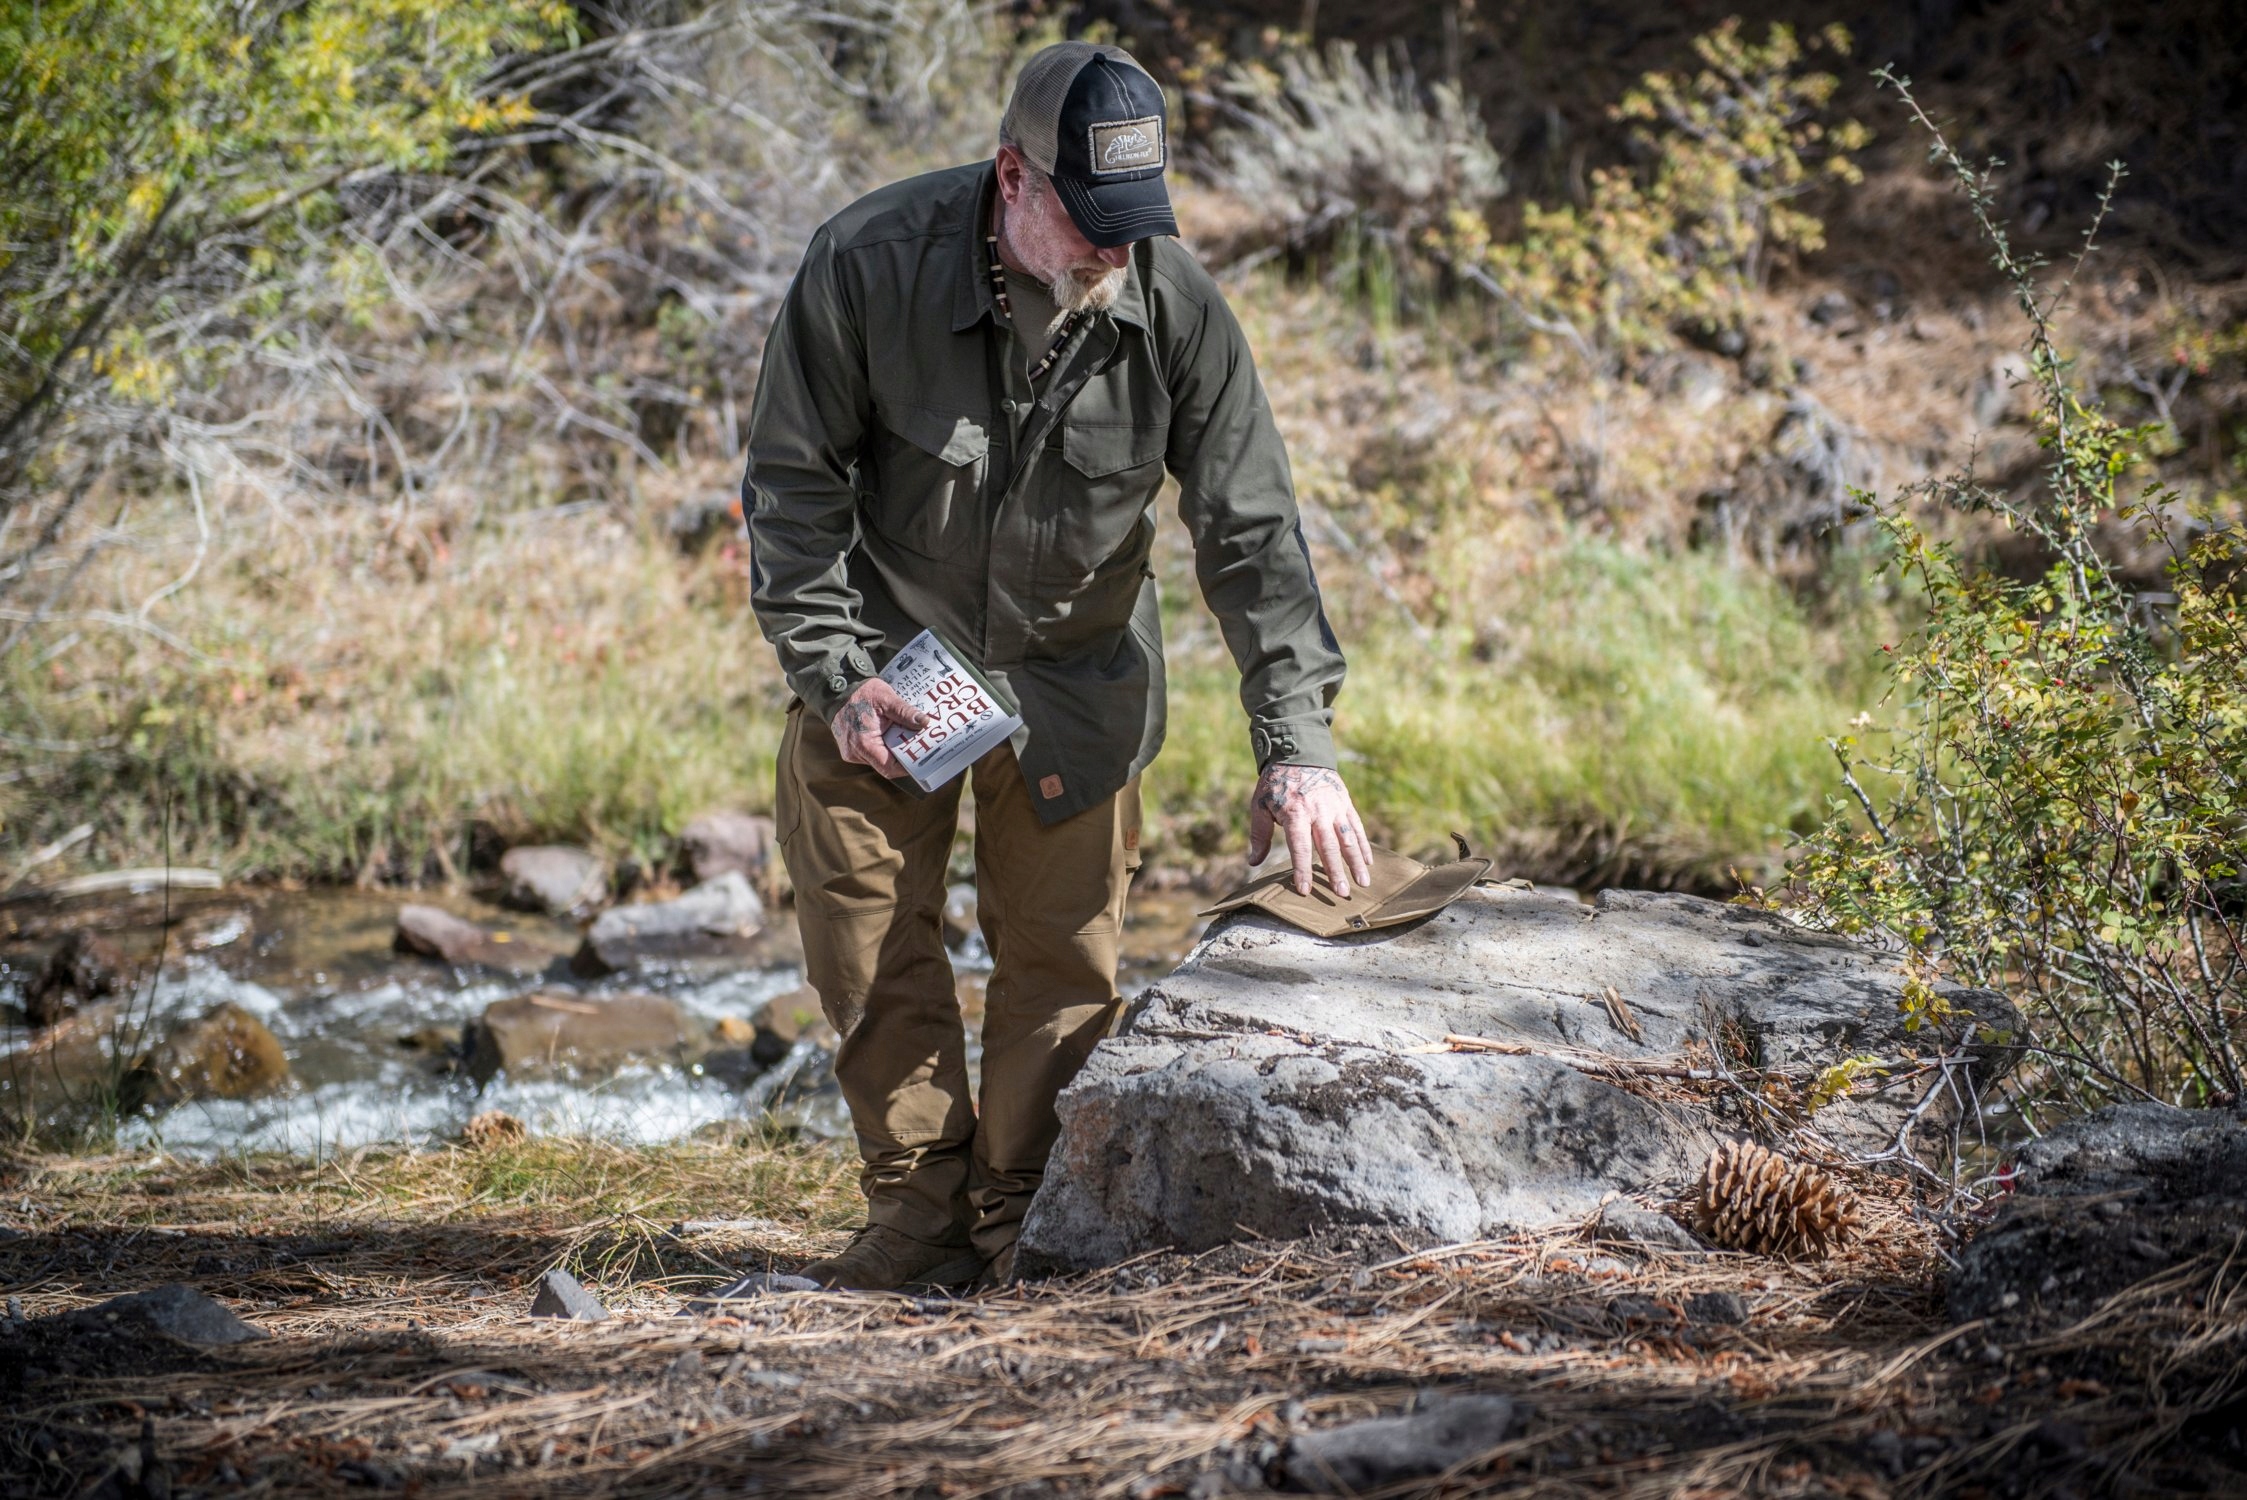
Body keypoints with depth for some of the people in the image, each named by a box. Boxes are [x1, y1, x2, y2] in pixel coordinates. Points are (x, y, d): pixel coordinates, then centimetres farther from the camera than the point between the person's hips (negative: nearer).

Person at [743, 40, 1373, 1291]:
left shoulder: (1176, 306, -19)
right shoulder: (867, 266, -23)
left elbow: (1252, 531, -14)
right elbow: (794, 487, -12)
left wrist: (1298, 743, -20)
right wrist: (836, 677, -19)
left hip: (1075, 674, 1)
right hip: (887, 657, -1)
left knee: (1064, 954, 1)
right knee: (870, 945, -2)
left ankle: (1025, 1223, 13)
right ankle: (920, 1210, 10)